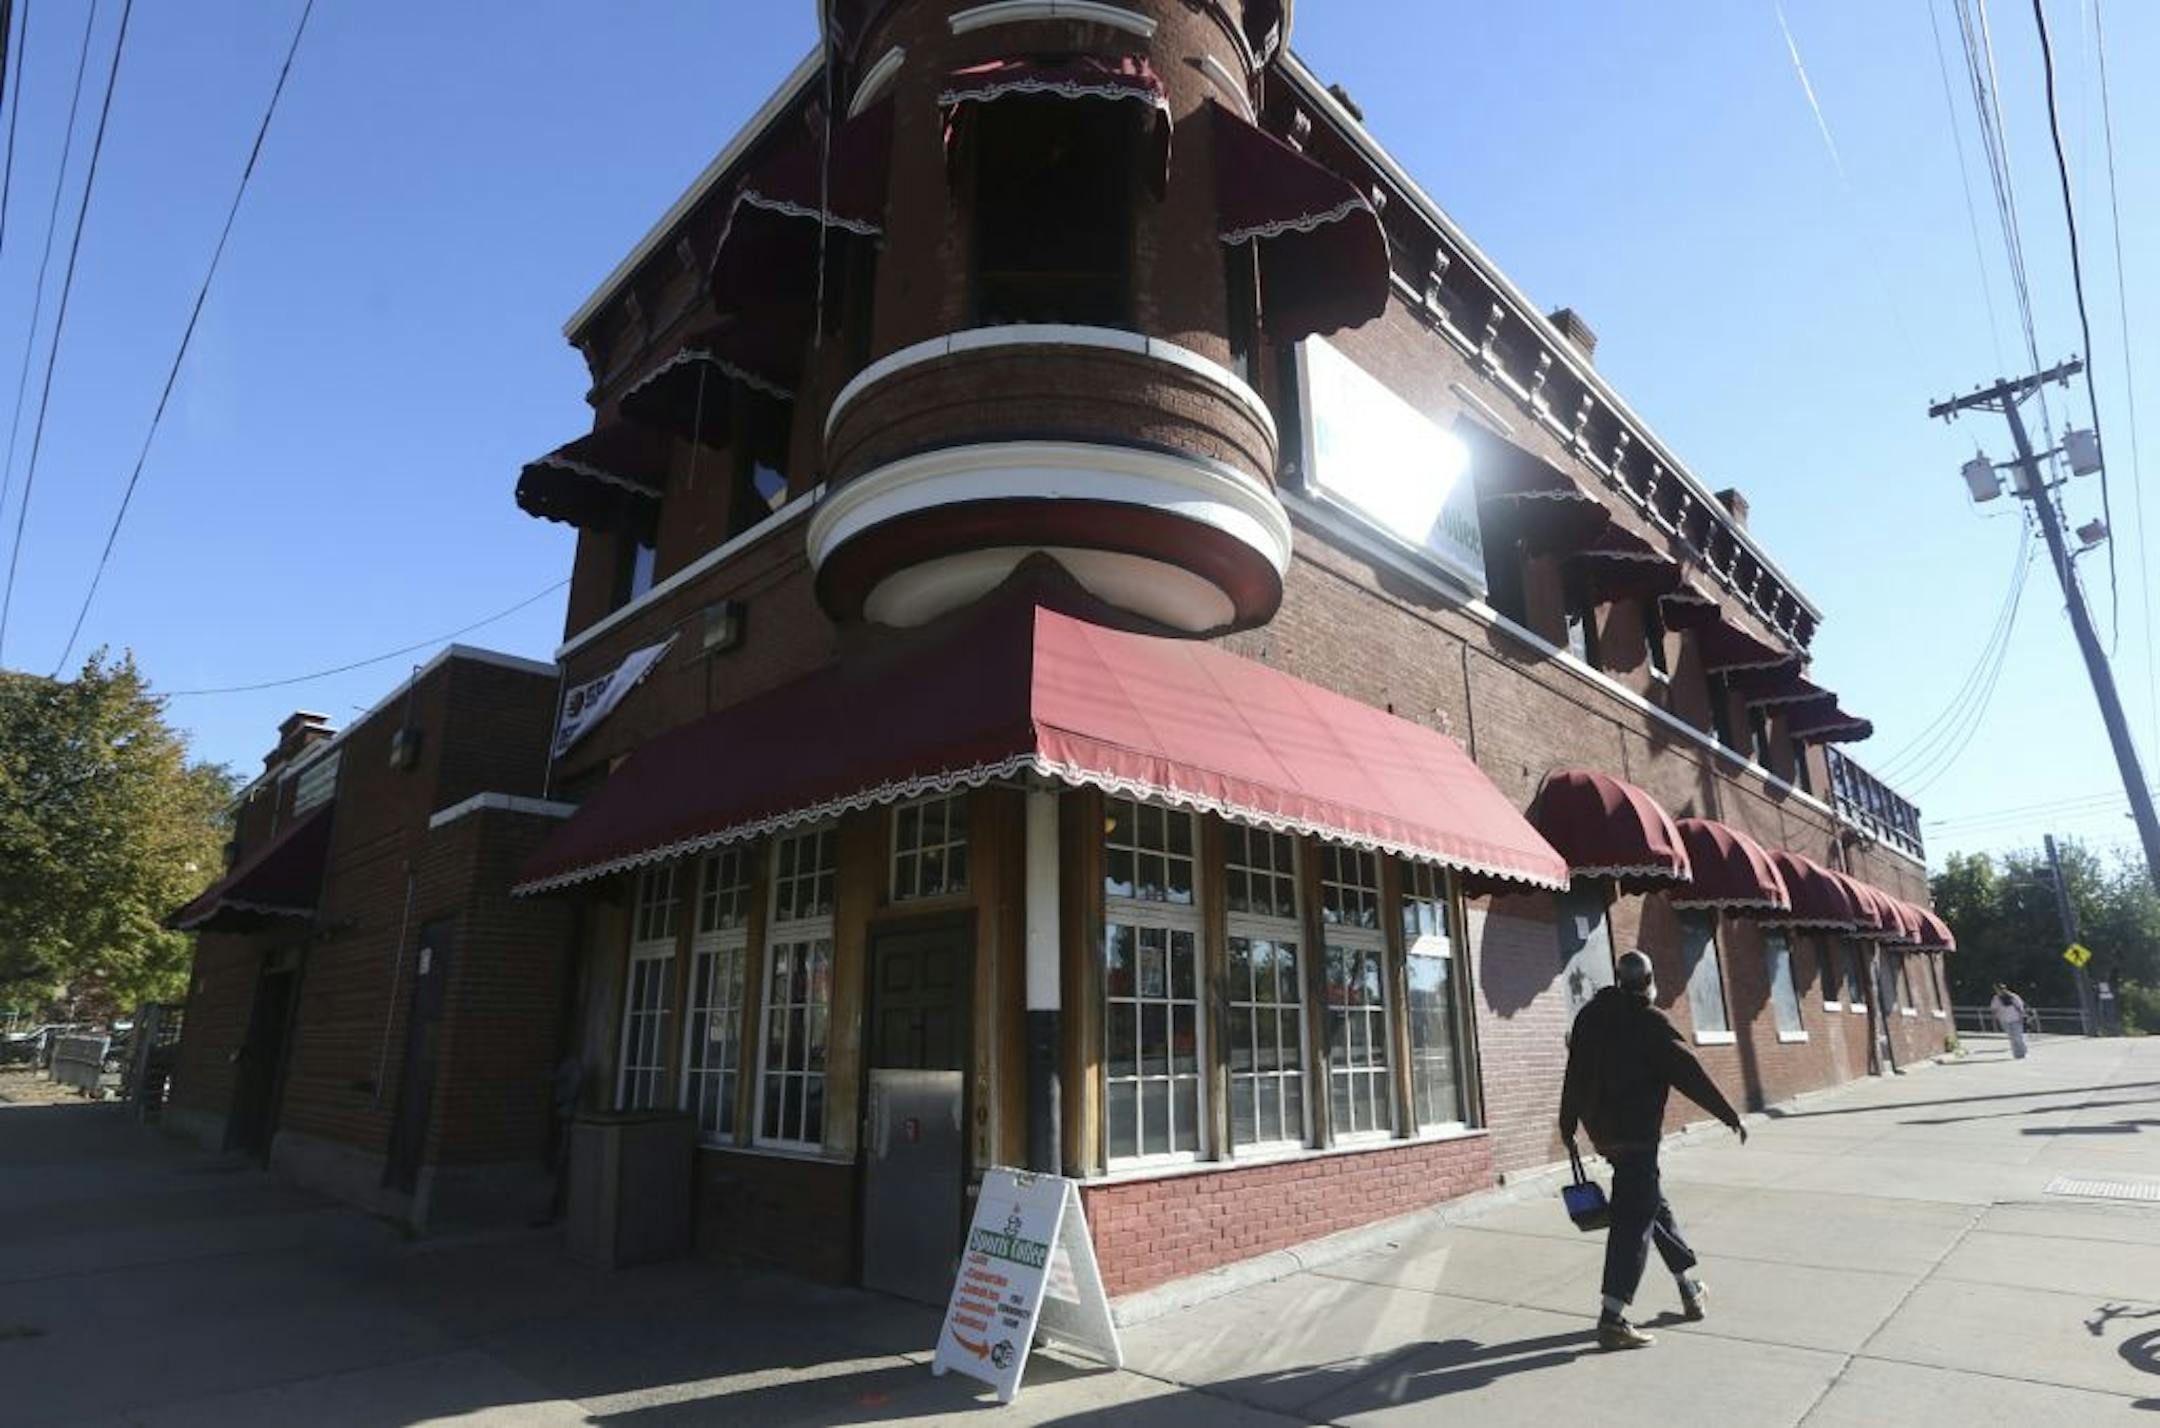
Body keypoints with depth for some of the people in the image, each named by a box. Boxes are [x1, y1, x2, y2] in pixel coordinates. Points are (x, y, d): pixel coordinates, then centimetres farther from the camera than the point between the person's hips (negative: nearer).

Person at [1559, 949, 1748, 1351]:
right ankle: (1612, 1319, -9)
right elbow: (1689, 1073, -13)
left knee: (1654, 1203, 23)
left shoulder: (1590, 1016, 7)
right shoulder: (1650, 1022, -12)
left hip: (1602, 1130, 7)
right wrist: (1731, 1116, -3)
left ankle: (1689, 1286, 37)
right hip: (1636, 1133, -7)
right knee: (1634, 1219, -6)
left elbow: (1575, 1076, 10)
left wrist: (1568, 1127, 16)